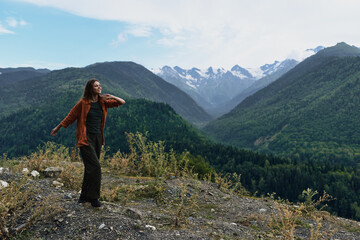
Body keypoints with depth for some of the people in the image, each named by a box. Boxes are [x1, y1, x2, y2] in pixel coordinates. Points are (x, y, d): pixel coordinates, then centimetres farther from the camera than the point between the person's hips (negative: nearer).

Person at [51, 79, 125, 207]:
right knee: (95, 166, -12)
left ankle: (84, 196, 25)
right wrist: (58, 128, 13)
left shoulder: (103, 102, 7)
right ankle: (93, 197, 0)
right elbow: (71, 116, 5)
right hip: (86, 138, -5)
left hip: (98, 137, 5)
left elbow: (122, 102, 8)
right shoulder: (83, 102, -5)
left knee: (90, 168, 12)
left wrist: (112, 97, -10)